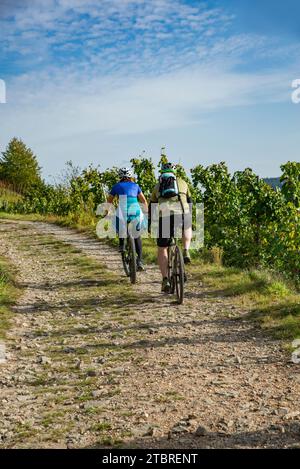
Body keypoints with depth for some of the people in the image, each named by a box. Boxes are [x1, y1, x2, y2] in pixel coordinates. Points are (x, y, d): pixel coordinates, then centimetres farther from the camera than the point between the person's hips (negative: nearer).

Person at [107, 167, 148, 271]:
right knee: (137, 236, 19)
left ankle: (121, 245, 12)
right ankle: (140, 260, 9)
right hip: (136, 211, 1)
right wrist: (146, 212, 41)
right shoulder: (135, 185, 24)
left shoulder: (117, 186, 20)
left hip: (122, 211, -1)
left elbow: (109, 201, 28)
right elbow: (144, 201, 28)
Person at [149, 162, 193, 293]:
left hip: (163, 216, 0)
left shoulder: (157, 186, 26)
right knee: (187, 229, 36)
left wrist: (149, 224, 41)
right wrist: (189, 219, 46)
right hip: (182, 213, 0)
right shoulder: (182, 182, 26)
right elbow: (189, 202, 33)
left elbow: (151, 207, 30)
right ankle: (186, 252, 13)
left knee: (162, 249, 14)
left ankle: (165, 280, 3)